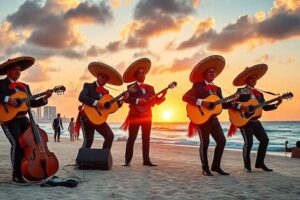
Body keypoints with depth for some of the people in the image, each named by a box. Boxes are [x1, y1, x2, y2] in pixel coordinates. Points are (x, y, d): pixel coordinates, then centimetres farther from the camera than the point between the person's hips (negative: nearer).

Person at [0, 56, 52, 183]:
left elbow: (31, 103, 14)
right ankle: (16, 175, -8)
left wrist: (45, 98, 1)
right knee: (17, 143, -20)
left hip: (22, 119, 6)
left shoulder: (25, 86, 18)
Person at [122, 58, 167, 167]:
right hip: (135, 115, -5)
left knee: (146, 138, 6)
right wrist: (137, 101, -21)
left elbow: (156, 101, 10)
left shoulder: (150, 87, 14)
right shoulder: (131, 87, 0)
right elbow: (125, 99, -13)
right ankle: (127, 160, 0)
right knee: (132, 138, -5)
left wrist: (163, 95, -7)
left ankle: (146, 160, 10)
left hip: (147, 116, 5)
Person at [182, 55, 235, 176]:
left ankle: (216, 166, 14)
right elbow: (185, 97, -17)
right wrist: (200, 102, -24)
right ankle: (205, 168, 9)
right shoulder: (198, 86, -5)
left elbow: (222, 104, 12)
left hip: (213, 118, 7)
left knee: (222, 140, 2)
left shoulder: (217, 89, 15)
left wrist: (233, 103, -5)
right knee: (205, 142, -3)